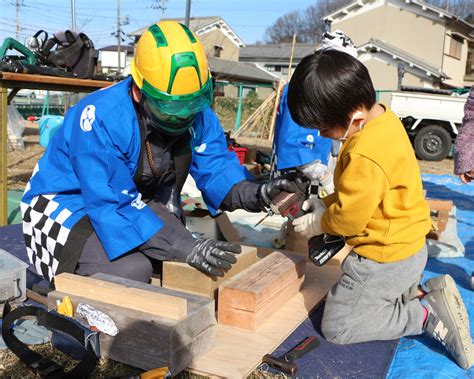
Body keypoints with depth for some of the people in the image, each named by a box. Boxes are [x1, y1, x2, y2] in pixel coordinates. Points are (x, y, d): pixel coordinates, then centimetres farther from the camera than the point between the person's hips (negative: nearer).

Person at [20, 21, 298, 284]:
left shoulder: (196, 112, -10)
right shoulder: (101, 120, -31)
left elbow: (217, 167, -10)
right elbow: (113, 206, -35)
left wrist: (254, 193, -33)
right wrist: (184, 248, -42)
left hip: (135, 204, 7)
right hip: (66, 208, -6)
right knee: (132, 270, -30)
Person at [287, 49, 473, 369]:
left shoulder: (365, 157, -33)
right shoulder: (383, 118, -2)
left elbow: (349, 218, -23)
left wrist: (318, 224, -4)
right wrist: (325, 203, 3)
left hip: (385, 259, -10)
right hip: (407, 246, 10)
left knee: (337, 327, 4)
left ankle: (429, 317, 0)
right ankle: (423, 292, 14)